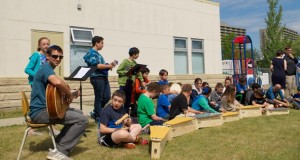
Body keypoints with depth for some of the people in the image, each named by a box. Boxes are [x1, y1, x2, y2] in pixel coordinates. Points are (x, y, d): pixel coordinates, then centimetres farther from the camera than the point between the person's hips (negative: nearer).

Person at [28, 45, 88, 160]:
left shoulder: (48, 69, 19)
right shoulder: (46, 67, -14)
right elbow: (58, 82, -36)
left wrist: (69, 95, 15)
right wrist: (70, 95, -19)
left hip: (46, 108, 10)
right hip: (40, 111, -10)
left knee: (78, 113, 20)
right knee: (83, 120, -16)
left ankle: (59, 143, 16)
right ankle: (59, 151, -11)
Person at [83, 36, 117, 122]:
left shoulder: (97, 53, 21)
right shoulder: (91, 53, -8)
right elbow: (96, 65, -21)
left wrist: (109, 64, 7)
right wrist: (108, 66, -12)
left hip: (103, 77, 9)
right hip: (97, 78, -9)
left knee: (107, 97, 7)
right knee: (99, 98, -1)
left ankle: (95, 113, 21)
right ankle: (98, 116, 11)